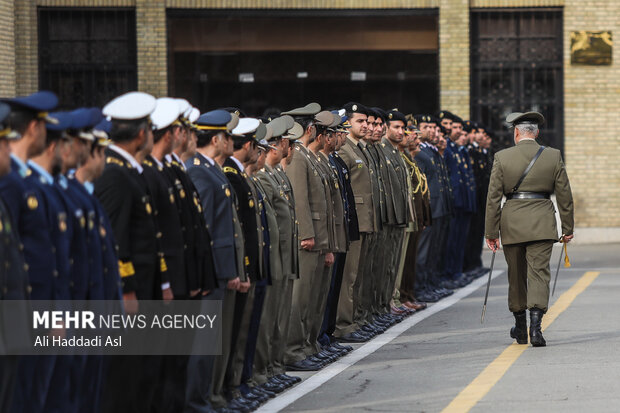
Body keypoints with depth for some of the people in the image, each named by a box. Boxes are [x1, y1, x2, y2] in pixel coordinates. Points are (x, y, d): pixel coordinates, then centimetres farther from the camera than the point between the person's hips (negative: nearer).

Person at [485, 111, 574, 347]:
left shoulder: (502, 158, -2)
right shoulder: (553, 156, 1)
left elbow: (493, 197, -2)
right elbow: (564, 195, 4)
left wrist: (491, 232, 2)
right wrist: (567, 228, 12)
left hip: (512, 223, 0)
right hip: (542, 223, 0)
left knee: (517, 276, 13)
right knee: (539, 273, -3)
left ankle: (520, 328, 26)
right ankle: (535, 326, -20)